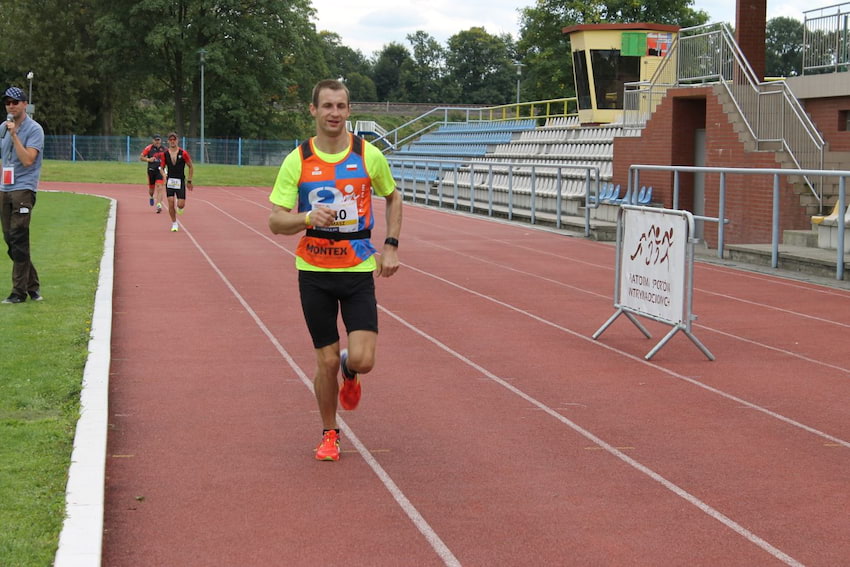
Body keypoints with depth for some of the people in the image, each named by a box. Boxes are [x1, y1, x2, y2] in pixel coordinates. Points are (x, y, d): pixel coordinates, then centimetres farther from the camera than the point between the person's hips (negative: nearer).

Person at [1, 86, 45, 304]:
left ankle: (19, 292, -7)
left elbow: (27, 160, -19)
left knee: (18, 240, -10)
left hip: (24, 189, -7)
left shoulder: (34, 129, -8)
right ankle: (31, 285, 17)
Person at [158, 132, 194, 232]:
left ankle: (180, 208, 31)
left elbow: (191, 166, 2)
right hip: (170, 181, 1)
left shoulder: (183, 153, -6)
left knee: (181, 205, -7)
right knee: (171, 204, -7)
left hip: (180, 181, -1)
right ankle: (174, 224, 8)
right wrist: (164, 174, -13)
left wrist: (189, 181, 2)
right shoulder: (165, 154, 1)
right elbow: (162, 167, 10)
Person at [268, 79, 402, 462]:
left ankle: (349, 372, 27)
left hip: (359, 270, 0)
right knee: (326, 361, 3)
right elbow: (275, 222, -5)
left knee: (362, 360, -12)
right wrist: (308, 218, -26)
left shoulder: (369, 155, -2)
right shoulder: (296, 161, -4)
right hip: (314, 272, 0)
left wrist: (391, 246, 6)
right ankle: (329, 434, 26)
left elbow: (392, 198, 15)